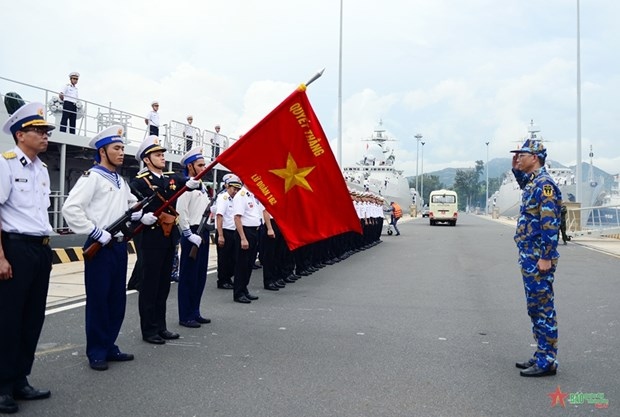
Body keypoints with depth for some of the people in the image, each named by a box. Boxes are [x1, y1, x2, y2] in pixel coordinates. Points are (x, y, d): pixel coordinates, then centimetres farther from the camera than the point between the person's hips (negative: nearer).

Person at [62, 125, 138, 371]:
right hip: (100, 247, -8)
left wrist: (143, 215, 5)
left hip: (119, 246, 8)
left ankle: (109, 347, 24)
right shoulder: (92, 177, -10)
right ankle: (96, 353, 12)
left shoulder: (121, 181, 16)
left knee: (117, 299, 12)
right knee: (98, 299, 0)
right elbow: (70, 209, -20)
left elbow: (131, 207, 28)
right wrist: (96, 233, -19)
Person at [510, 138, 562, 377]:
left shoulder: (544, 183, -15)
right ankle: (542, 356, 23)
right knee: (535, 308, 14)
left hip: (539, 258, -10)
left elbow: (550, 224, -21)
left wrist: (546, 258, -23)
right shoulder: (532, 182, 13)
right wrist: (516, 169, 25)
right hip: (529, 257, 10)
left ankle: (547, 361, 3)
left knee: (543, 308, -4)